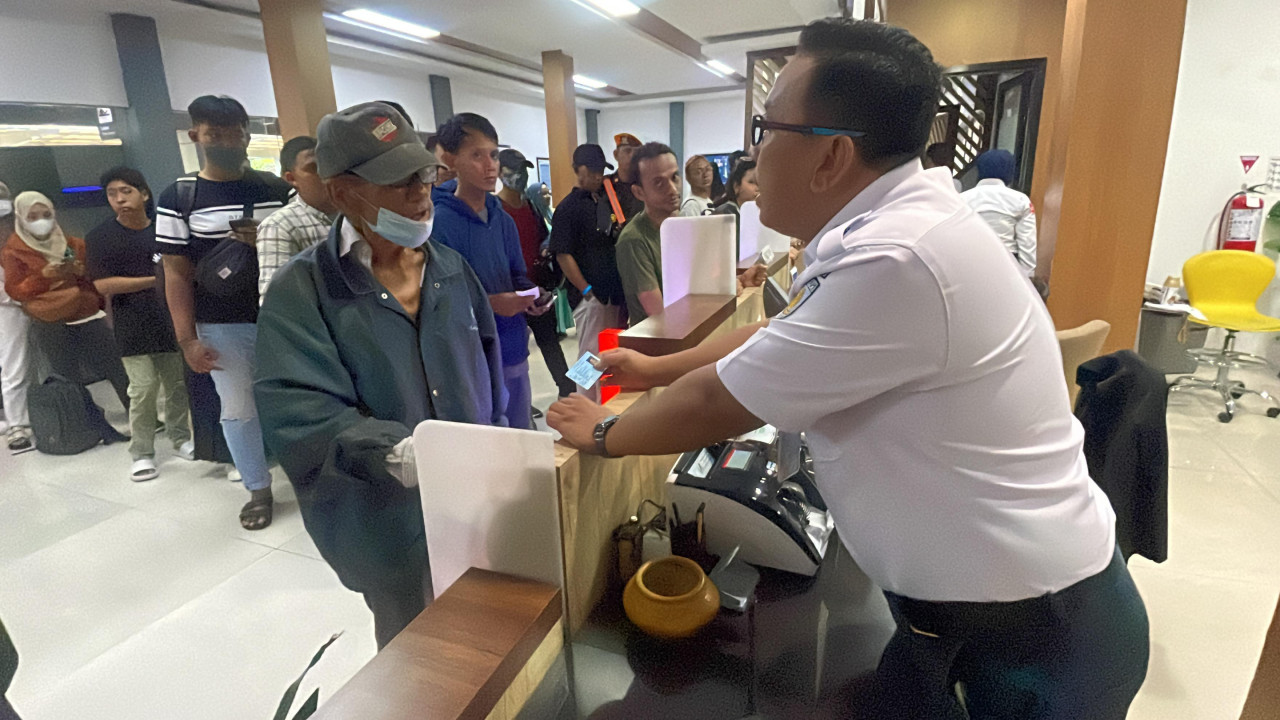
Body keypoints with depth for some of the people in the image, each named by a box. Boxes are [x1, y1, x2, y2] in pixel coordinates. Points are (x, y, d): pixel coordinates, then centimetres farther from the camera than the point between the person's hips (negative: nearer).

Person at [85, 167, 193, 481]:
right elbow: (103, 284, -9)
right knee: (143, 390, -5)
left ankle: (180, 439, 24)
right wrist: (155, 280, -13)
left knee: (177, 384, 8)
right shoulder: (99, 237, -2)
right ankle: (142, 453, 8)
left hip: (171, 322, 3)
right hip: (132, 328, -2)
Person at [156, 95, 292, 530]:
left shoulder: (277, 189, 3)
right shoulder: (178, 199, 0)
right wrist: (188, 340, -5)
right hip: (223, 326, 0)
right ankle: (258, 490, 23)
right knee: (238, 409, 7)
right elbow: (177, 274, 0)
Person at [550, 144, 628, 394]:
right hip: (591, 296, -6)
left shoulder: (607, 200, 13)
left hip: (616, 291, 7)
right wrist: (587, 290, -15)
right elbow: (563, 255, -11)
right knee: (592, 357, -1)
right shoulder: (568, 207, -6)